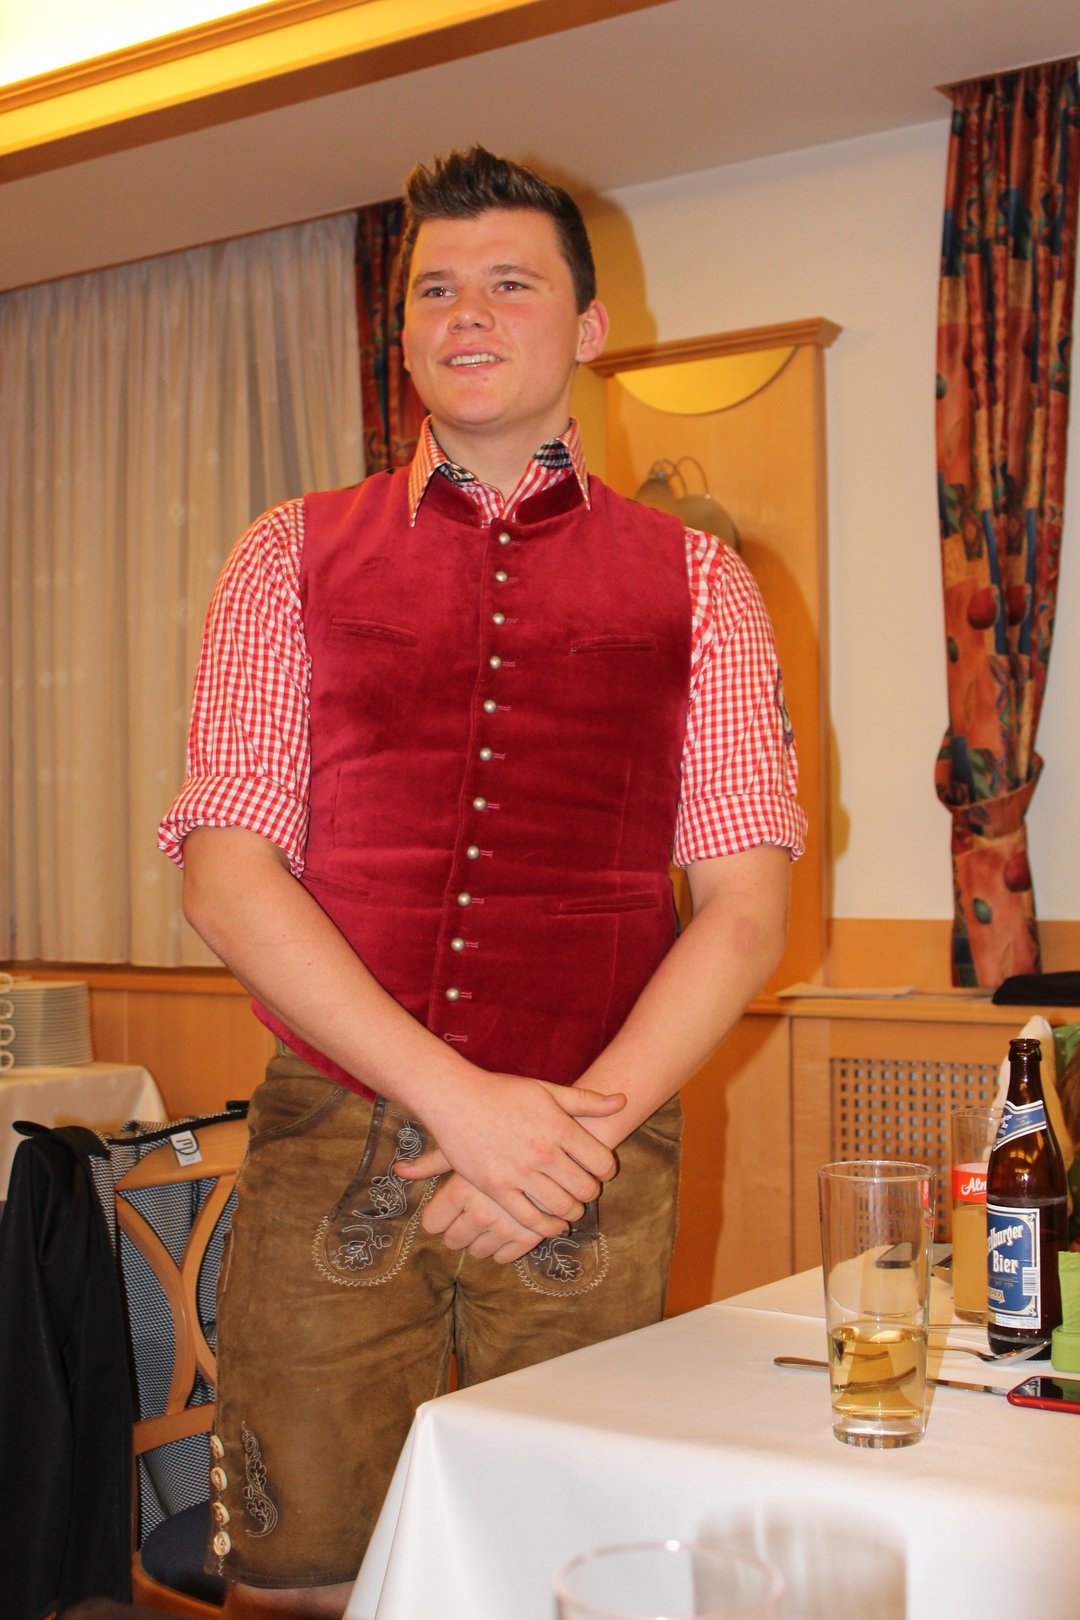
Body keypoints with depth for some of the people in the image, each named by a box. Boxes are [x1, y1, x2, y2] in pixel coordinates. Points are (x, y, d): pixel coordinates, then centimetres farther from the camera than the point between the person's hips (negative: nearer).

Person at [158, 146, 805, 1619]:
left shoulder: (695, 585, 7)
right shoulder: (293, 559, 6)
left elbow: (745, 907, 2)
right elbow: (226, 874, -3)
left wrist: (586, 1124, -13)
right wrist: (462, 1100, -14)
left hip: (590, 1164, 0)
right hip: (328, 1148, 0)